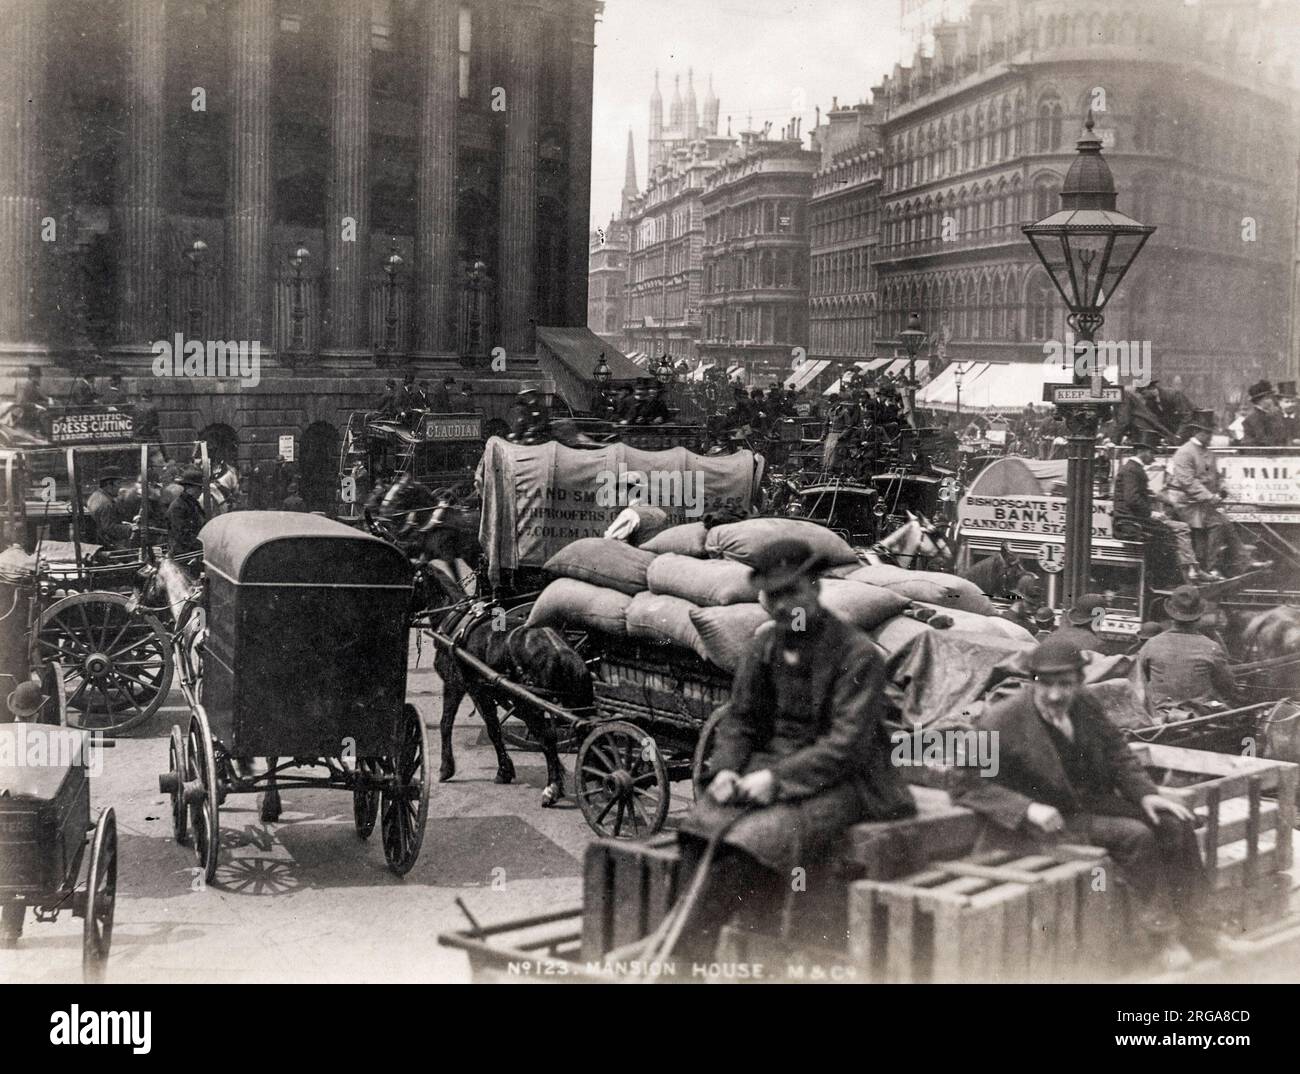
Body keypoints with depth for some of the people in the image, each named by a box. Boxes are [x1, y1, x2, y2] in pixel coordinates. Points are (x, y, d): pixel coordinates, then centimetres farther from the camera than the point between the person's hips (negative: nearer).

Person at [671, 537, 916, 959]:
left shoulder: (858, 654, -8)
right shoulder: (761, 650, 12)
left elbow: (848, 744, -14)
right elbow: (738, 719, 16)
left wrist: (778, 778, -21)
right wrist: (726, 769, -6)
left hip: (837, 781, -6)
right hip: (770, 770, 6)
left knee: (766, 833, -32)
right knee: (706, 820, -23)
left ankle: (689, 946, -30)